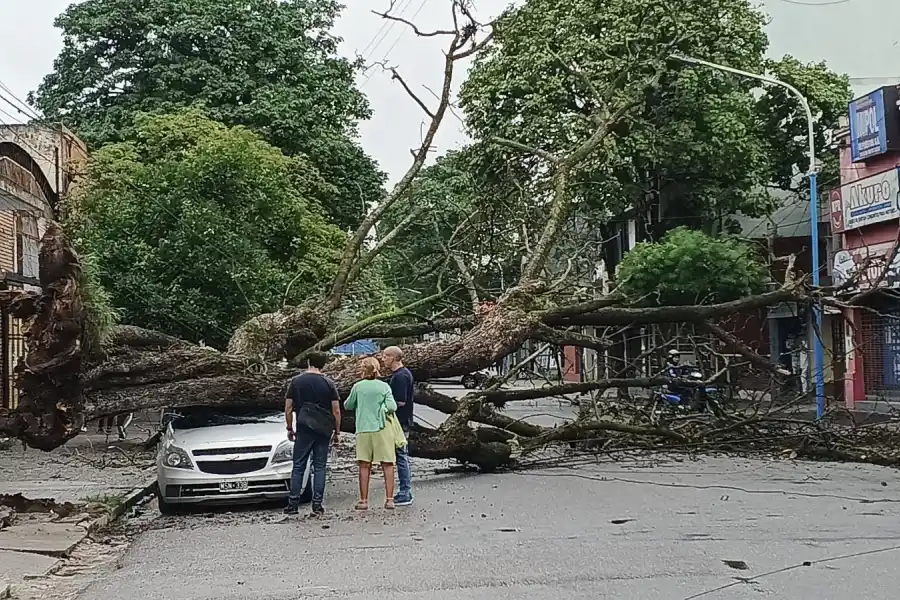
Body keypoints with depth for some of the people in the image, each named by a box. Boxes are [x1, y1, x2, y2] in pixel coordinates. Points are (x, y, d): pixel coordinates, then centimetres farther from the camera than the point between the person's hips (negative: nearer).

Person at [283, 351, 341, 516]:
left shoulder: (296, 381, 2)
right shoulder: (329, 384, 0)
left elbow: (288, 409, 2)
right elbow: (336, 411, 0)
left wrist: (290, 429, 13)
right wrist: (337, 432, 9)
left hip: (303, 429, 0)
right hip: (324, 430, 0)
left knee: (298, 467, 5)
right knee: (319, 467, 5)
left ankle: (293, 504, 2)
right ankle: (317, 504, 3)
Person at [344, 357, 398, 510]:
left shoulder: (358, 386, -1)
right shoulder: (384, 386, -2)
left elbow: (348, 406, 9)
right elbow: (392, 407, -9)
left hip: (363, 429, 1)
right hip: (382, 428, 0)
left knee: (364, 466, 6)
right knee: (387, 464, 4)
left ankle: (363, 500, 6)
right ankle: (389, 499, 0)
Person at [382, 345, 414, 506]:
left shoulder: (400, 376, -18)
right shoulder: (402, 374, 15)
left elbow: (400, 402, -22)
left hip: (400, 423, -10)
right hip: (402, 423, 10)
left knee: (401, 457, -5)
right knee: (402, 457, 14)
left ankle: (405, 495, -1)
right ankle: (404, 493, 21)